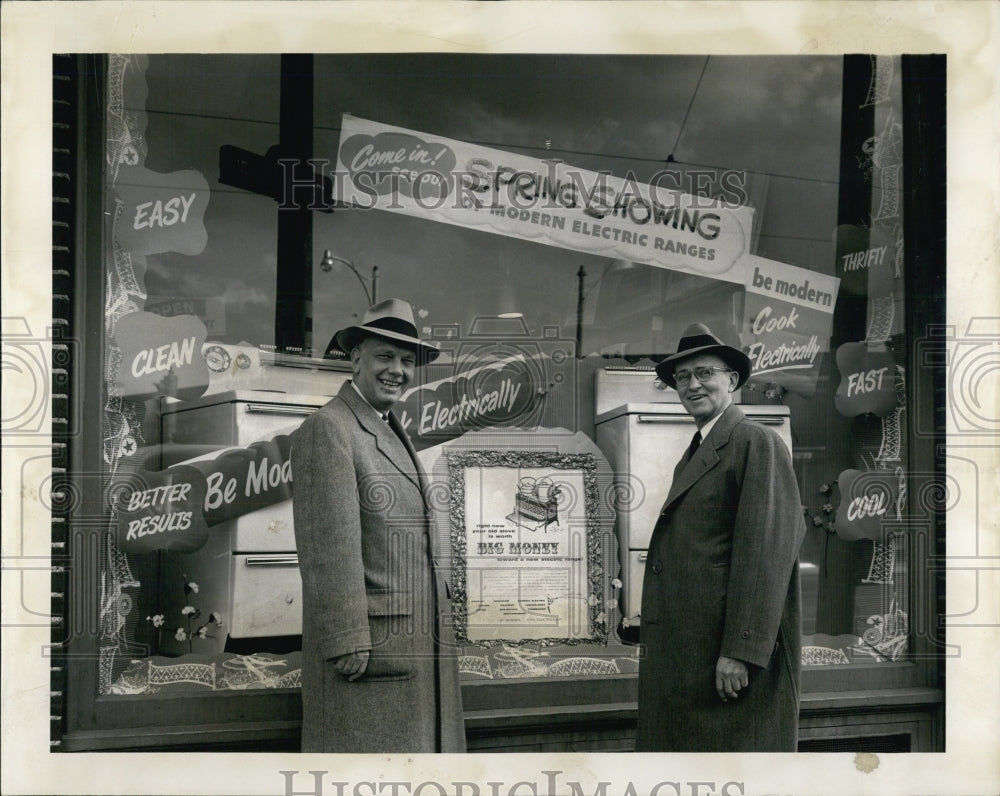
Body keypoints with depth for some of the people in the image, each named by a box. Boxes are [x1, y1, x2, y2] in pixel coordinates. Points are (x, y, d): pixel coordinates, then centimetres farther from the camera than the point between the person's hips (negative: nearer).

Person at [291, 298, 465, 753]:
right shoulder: (327, 429, -10)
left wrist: (439, 626, 17)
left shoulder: (394, 432, 20)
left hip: (418, 643, 9)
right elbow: (329, 548, -17)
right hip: (366, 640, -9)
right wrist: (348, 644, -21)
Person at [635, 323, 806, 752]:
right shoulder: (693, 453, 20)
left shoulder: (757, 442, -8)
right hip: (683, 650, 9)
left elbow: (765, 552, -16)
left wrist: (740, 652, -21)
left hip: (729, 653, -9)